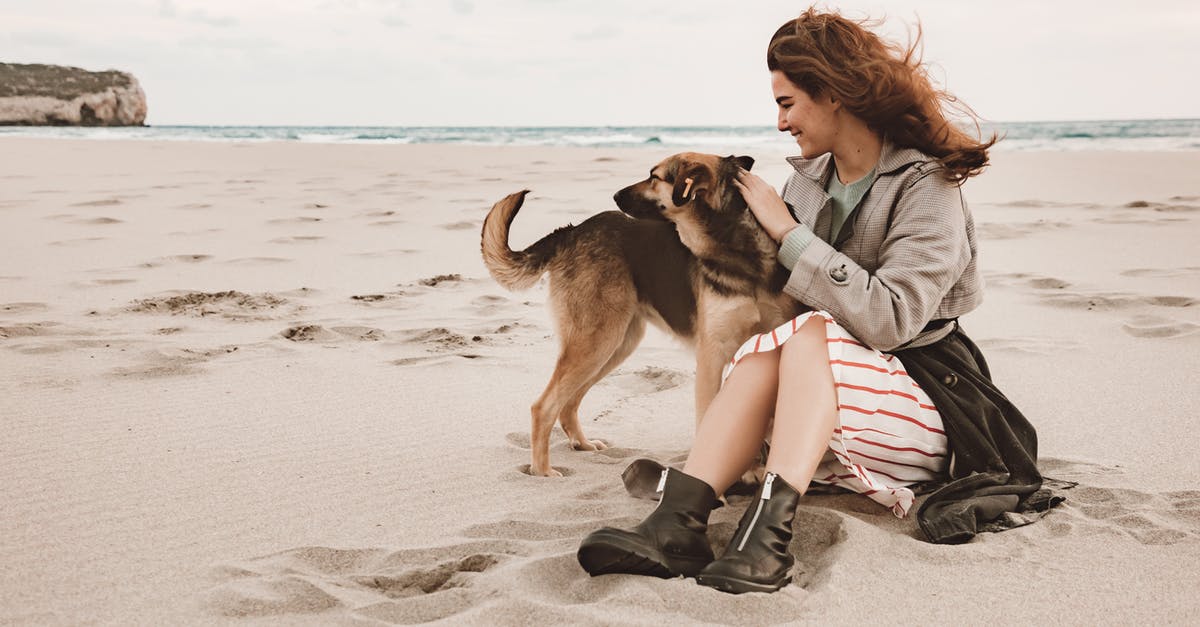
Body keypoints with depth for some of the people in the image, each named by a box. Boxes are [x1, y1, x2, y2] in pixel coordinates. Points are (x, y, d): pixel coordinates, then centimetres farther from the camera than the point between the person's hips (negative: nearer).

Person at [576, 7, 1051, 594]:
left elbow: (889, 320, -25)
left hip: (923, 402, -5)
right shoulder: (808, 180, 9)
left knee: (806, 334, -32)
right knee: (762, 353, -27)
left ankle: (768, 533, -47)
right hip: (817, 389, 5)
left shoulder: (926, 187, -11)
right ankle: (677, 522, -43)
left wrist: (788, 233, -21)